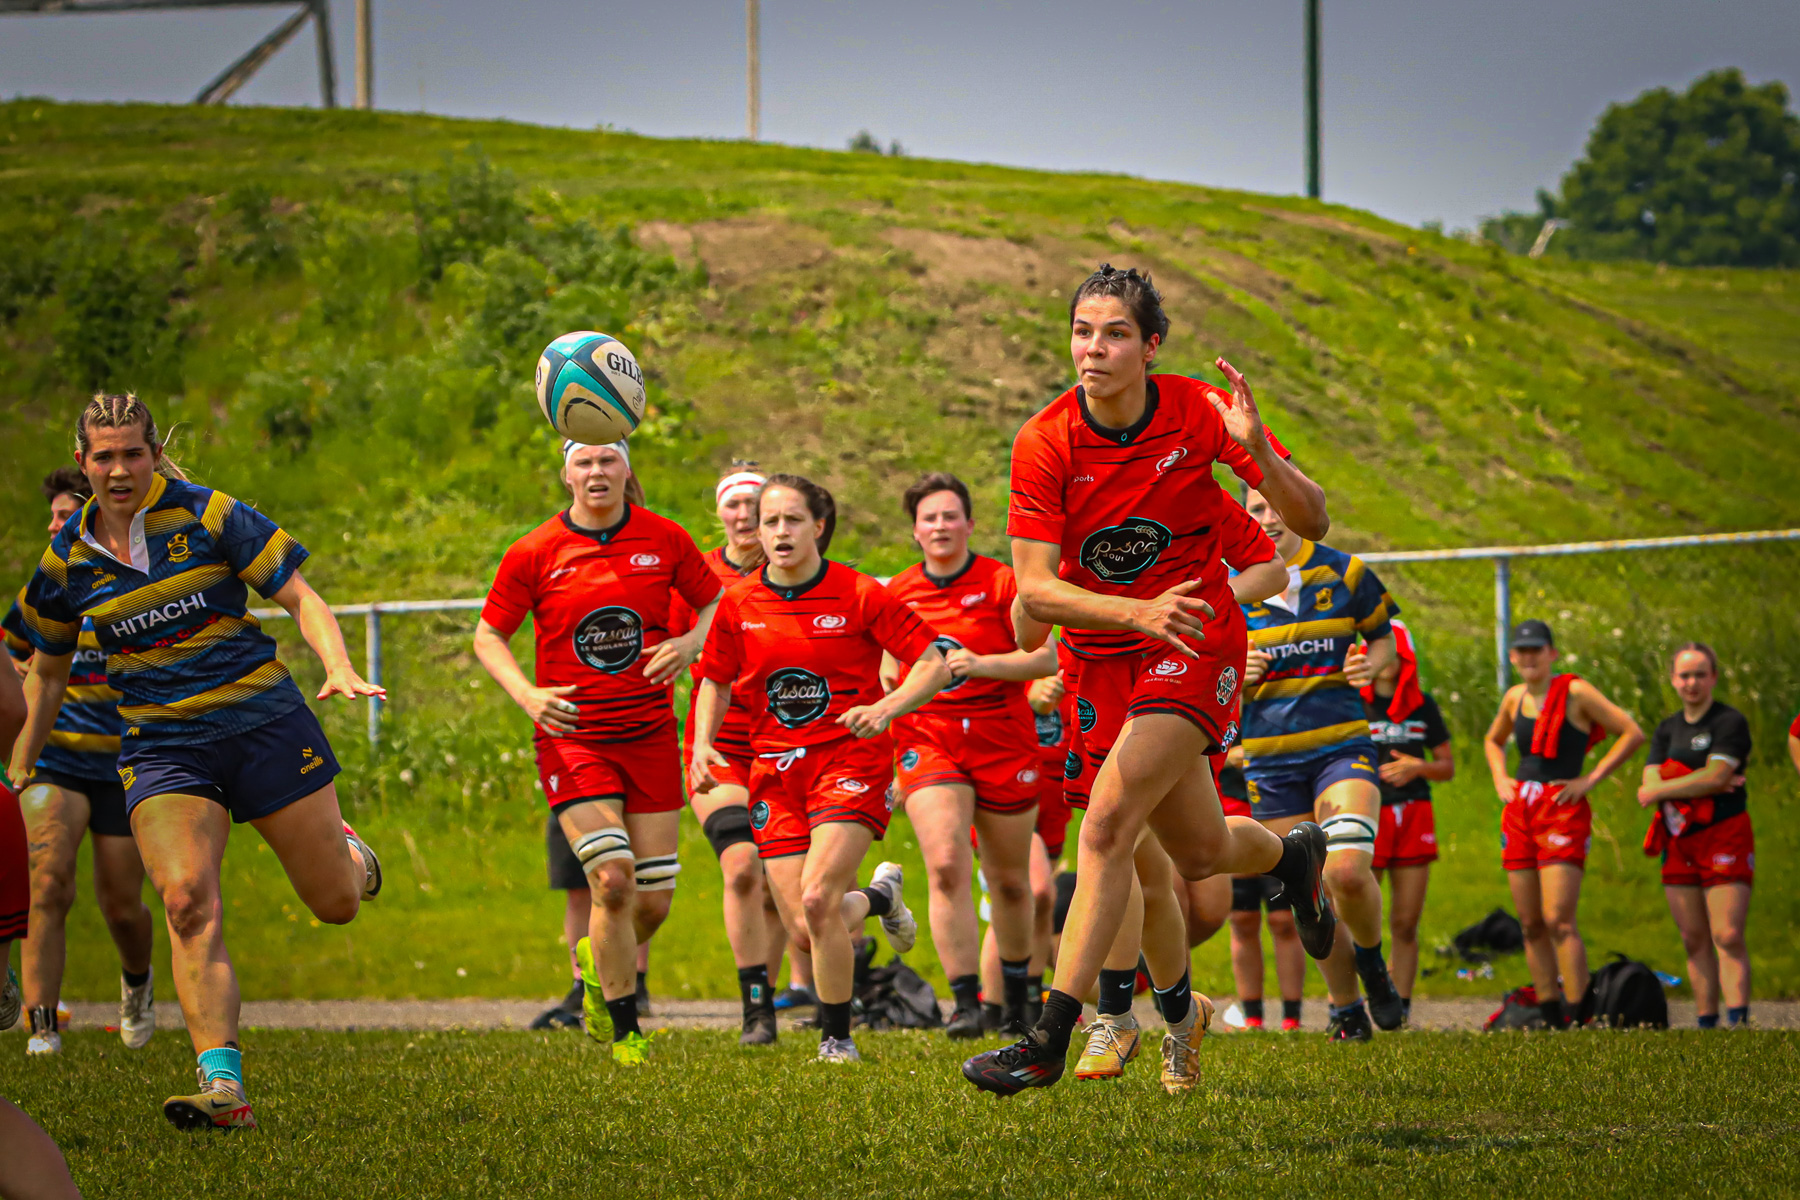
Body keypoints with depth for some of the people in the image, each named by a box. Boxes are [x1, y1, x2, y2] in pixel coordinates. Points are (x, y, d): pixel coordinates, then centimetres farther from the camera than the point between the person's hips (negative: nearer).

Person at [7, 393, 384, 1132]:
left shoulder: (207, 517, -6)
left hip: (263, 721, -1)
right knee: (187, 903, -22)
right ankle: (223, 1088, -26)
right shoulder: (66, 560, 3)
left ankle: (346, 848, 44)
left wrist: (338, 668, -23)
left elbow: (302, 600, -5)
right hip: (161, 748, 1)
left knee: (337, 903, 5)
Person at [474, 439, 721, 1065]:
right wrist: (527, 694, -13)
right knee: (612, 880, -18)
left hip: (649, 734, 3)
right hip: (571, 736, -2)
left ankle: (598, 960, 36)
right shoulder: (533, 554, -4)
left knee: (654, 899, 1)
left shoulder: (665, 539, 1)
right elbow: (489, 636, 4)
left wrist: (689, 644, -9)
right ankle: (624, 1029, -1)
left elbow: (715, 604, 13)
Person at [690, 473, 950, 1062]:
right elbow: (716, 681, 17)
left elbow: (934, 665, -5)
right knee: (803, 929, -3)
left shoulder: (860, 595, -8)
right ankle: (880, 895, 32)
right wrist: (702, 744, 0)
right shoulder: (739, 605, 3)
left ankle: (837, 1040, -3)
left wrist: (884, 708, -21)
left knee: (817, 902, -22)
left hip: (850, 760, -4)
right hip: (775, 769, 4)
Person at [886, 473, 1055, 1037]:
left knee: (1009, 880, 9)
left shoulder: (1003, 583, -4)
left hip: (1004, 745, -1)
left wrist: (981, 663, -23)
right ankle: (965, 1001, -20)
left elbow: (1046, 658, -10)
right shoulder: (897, 594, 8)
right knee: (946, 864, -20)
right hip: (927, 742, 1)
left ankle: (1017, 995, 32)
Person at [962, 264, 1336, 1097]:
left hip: (1196, 641, -3)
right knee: (1198, 853, 11)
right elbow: (1034, 590, -17)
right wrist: (1136, 611, -33)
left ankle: (1050, 1039, -21)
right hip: (1104, 652, 3)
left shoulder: (1199, 413, -12)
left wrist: (1256, 451, -29)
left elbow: (1311, 522, -10)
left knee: (1110, 821, -21)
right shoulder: (1044, 443, -13)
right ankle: (1293, 855, 49)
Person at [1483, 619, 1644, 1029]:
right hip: (1518, 813, 6)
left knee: (1558, 921, -16)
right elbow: (1493, 740, 33)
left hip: (1563, 810, -6)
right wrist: (1499, 778, 14)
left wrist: (1591, 778, -10)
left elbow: (1632, 734, -6)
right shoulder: (1515, 698, 12)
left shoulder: (1576, 693, -5)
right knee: (1530, 925, 5)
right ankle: (1552, 1020, 11)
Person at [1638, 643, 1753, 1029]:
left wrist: (1661, 790, -6)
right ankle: (1706, 1023, 9)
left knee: (1728, 937, -15)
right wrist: (1702, 784, -12)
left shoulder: (1730, 722, -3)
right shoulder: (1668, 729, 15)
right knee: (1694, 941, 6)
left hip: (1724, 838, -6)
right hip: (1679, 844, 6)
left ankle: (1738, 1022, -21)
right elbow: (1651, 782, 1)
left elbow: (1715, 775, -16)